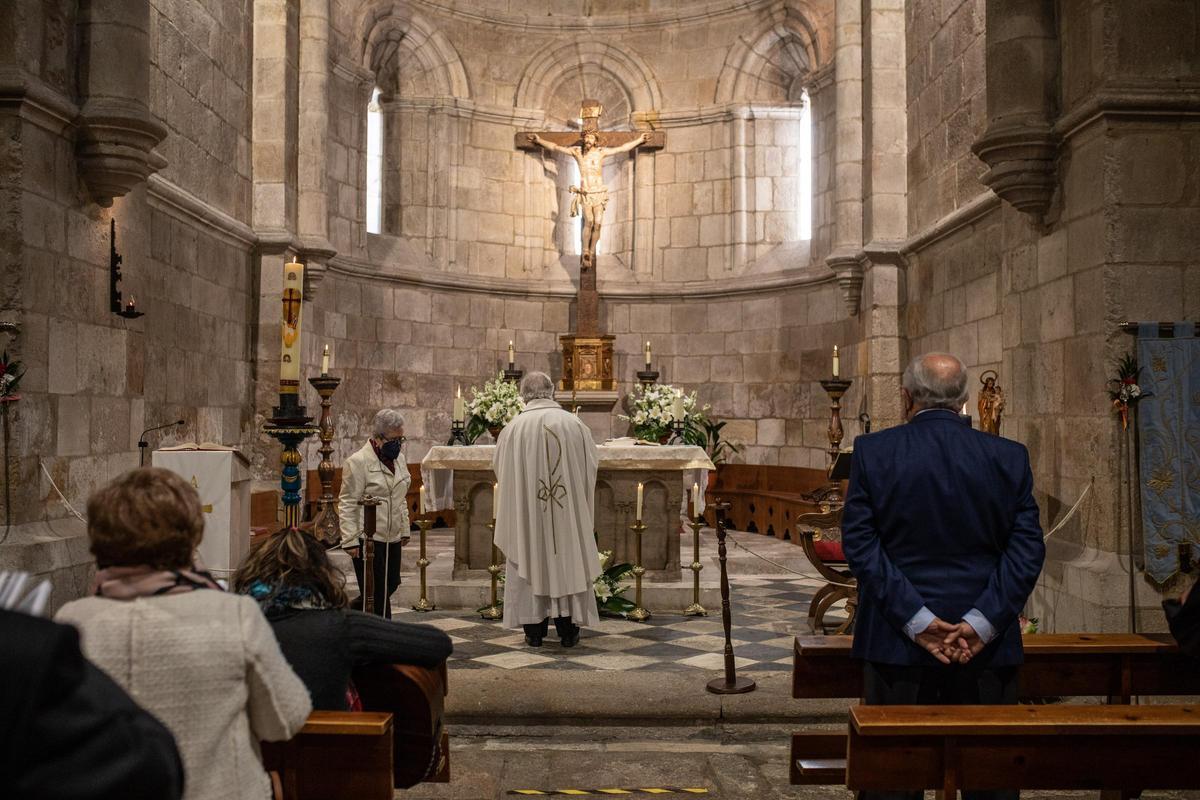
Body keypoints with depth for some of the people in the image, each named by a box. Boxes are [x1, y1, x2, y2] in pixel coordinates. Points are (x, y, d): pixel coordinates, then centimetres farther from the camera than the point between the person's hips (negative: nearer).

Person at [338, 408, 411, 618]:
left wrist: (404, 530, 16)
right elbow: (347, 505, -12)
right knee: (376, 595, -2)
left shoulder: (399, 459, 12)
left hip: (392, 538, 8)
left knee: (391, 585, 12)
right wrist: (350, 541, -14)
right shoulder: (357, 462, -12)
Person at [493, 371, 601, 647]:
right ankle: (568, 631, 16)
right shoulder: (575, 424, -5)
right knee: (567, 564, 11)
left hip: (526, 512, -1)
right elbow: (590, 469, 2)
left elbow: (501, 471, 3)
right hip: (568, 511, 1)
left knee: (529, 565, 10)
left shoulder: (513, 428, -8)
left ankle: (534, 632, 14)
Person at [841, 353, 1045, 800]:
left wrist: (914, 618, -11)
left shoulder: (872, 452, -4)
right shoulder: (1010, 458, 1)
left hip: (898, 644, -1)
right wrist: (982, 622, -8)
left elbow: (859, 543, -10)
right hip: (987, 646, 2)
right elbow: (1028, 549, -4)